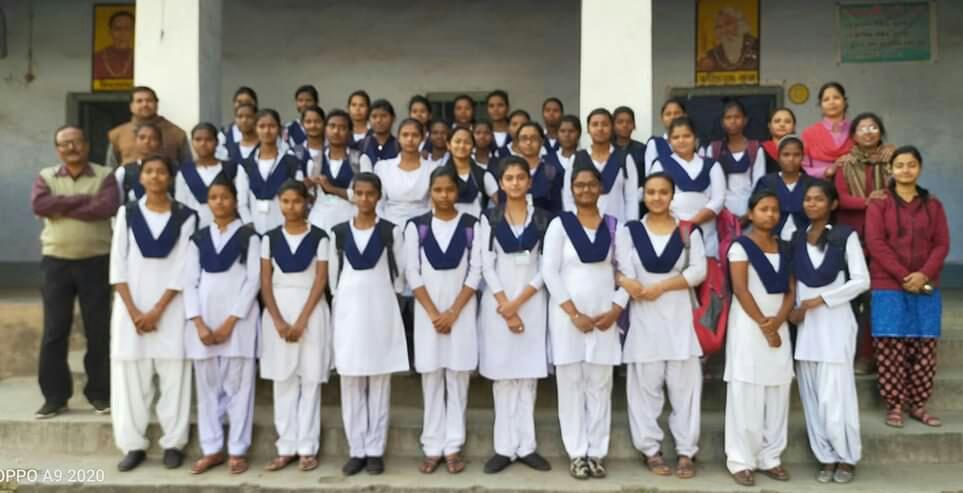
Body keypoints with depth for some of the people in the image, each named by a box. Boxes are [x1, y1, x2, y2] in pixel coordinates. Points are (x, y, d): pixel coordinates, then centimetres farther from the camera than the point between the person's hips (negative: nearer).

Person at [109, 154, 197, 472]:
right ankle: (134, 445, 12)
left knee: (173, 375, 0)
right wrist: (133, 310, -8)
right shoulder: (127, 214, 7)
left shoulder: (185, 217, 1)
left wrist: (157, 311, -10)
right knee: (129, 374, 2)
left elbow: (183, 269, -4)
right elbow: (118, 265, 2)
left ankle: (173, 443, 8)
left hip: (170, 307, -2)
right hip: (130, 306, 2)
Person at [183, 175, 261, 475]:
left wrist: (229, 323, -11)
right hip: (203, 321, 4)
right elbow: (190, 283, 6)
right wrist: (199, 323, -8)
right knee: (207, 386, 7)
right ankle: (211, 449, 16)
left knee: (238, 385, 0)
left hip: (238, 320, -3)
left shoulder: (249, 237, 2)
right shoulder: (198, 239, 12)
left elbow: (254, 281, -5)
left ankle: (237, 451, 8)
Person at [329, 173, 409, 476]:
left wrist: (386, 298, 4)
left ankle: (375, 451, 10)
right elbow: (333, 275, 9)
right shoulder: (338, 232, 4)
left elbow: (400, 271, 5)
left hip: (381, 311, -2)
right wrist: (339, 308, 7)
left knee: (379, 382, 2)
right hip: (348, 312, 2)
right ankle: (356, 450, 12)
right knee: (351, 384, 4)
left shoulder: (391, 231, 0)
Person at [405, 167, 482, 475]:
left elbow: (476, 271, -3)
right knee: (431, 380, 5)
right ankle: (433, 448, 12)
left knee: (457, 379, 3)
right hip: (427, 311, 1)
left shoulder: (472, 225, 0)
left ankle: (453, 447, 11)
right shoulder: (416, 226, 2)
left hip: (461, 310, 0)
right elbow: (412, 273, -1)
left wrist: (453, 312, -10)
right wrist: (433, 313, -9)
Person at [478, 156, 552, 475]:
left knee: (528, 373, 3)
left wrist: (518, 302, -10)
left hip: (532, 301, 1)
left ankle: (525, 446, 10)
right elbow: (486, 265, -3)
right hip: (498, 301, 0)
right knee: (502, 374, 2)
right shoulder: (489, 218, 4)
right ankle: (505, 447, 8)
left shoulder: (542, 219, 5)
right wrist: (506, 309, -11)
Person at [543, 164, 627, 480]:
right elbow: (549, 271, -6)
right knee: (571, 383, 2)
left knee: (600, 384, 5)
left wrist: (616, 309, -7)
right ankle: (577, 453, 11)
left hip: (604, 316, 2)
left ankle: (597, 452, 14)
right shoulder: (559, 224, 1)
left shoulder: (614, 226, 7)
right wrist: (574, 313, -12)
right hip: (567, 314, -2)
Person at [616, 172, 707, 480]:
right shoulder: (629, 231, 5)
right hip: (643, 319, 0)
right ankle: (651, 450, 14)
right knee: (645, 386, 3)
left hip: (679, 318, 1)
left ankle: (686, 451, 12)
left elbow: (699, 270, -6)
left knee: (685, 384, 3)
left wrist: (661, 286, -15)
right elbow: (625, 275, -4)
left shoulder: (688, 231, 6)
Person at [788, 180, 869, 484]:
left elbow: (861, 281, -7)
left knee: (835, 395, -5)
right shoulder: (797, 238, 10)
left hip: (835, 323, -4)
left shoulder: (845, 236, -2)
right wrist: (794, 309, -4)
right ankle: (826, 458, 15)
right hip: (805, 325, 4)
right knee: (812, 397, 5)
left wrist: (821, 300, -12)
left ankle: (846, 458, 12)